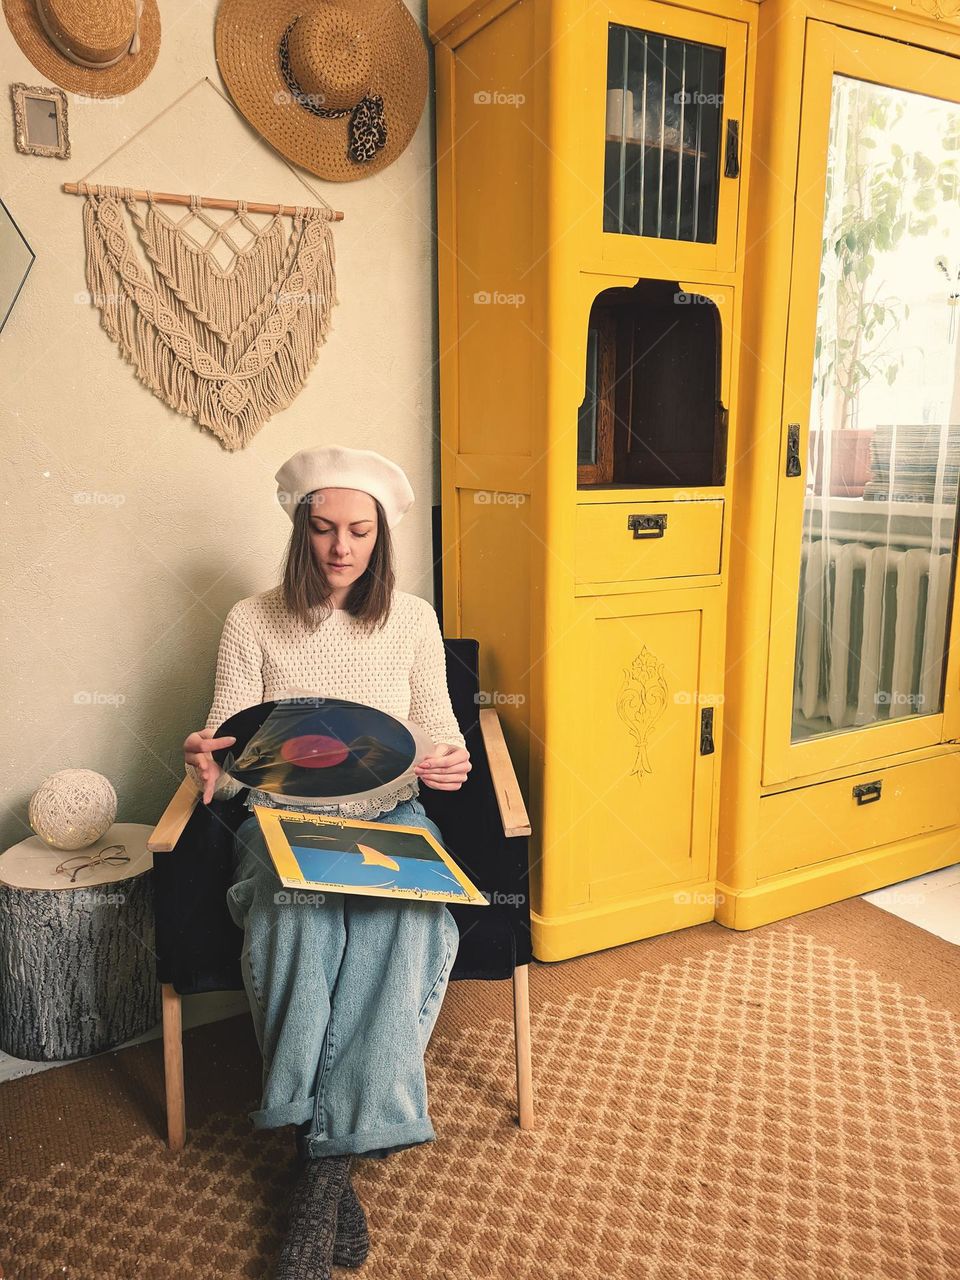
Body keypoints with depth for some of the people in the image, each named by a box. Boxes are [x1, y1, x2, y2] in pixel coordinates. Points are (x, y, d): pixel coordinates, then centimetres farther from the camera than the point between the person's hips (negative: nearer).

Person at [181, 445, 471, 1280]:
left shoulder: (413, 619, 5)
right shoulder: (253, 621, 2)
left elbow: (440, 732, 6)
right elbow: (227, 749, -2)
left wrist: (450, 764, -18)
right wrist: (208, 764, -26)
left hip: (391, 813, 1)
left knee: (399, 921, -32)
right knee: (300, 915, -34)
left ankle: (326, 1156, -21)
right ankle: (337, 1156, -21)